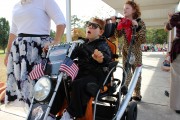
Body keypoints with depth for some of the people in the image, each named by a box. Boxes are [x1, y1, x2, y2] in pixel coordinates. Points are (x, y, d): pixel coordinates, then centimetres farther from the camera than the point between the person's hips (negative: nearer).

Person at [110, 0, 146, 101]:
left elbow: (143, 40, -18)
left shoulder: (140, 23, -9)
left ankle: (137, 94, 23)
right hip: (125, 51, 3)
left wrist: (137, 27, -28)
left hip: (136, 52, -3)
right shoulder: (123, 22, 3)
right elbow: (118, 35, -7)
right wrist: (114, 24, -14)